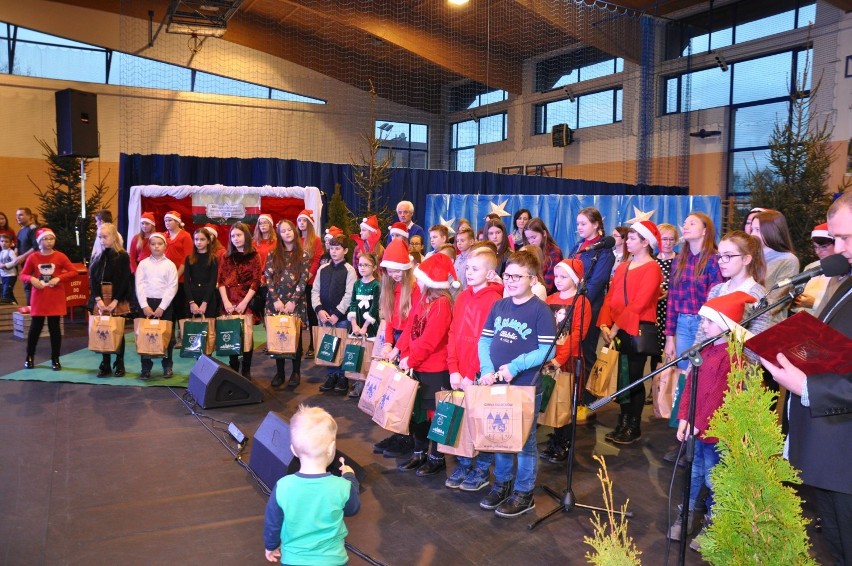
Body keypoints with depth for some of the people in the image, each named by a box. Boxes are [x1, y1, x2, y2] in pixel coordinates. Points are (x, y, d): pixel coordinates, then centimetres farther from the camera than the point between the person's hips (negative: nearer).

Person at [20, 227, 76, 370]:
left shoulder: (60, 256, -2)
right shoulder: (33, 257, 1)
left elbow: (73, 272, -2)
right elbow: (23, 275, 6)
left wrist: (59, 278, -15)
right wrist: (31, 279, -15)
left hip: (55, 298, -1)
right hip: (38, 298, 1)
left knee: (55, 327, 3)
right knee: (35, 327, 6)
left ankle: (55, 360, 11)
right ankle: (29, 357, 22)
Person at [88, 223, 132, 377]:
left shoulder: (123, 256, -5)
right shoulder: (96, 257, 8)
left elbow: (124, 281, -9)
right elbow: (92, 279, 3)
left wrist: (115, 301, -16)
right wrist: (98, 299, -10)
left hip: (118, 299, -4)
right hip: (100, 298, 4)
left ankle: (119, 364, 13)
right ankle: (105, 364, 14)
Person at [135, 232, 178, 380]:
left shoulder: (170, 264, 1)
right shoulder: (143, 263, 4)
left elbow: (172, 287, -5)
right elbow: (139, 285, -1)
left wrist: (162, 307, -12)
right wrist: (144, 305, -11)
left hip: (165, 304, -1)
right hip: (146, 303, 1)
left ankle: (168, 366, 16)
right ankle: (146, 367, 9)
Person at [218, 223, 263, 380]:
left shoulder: (254, 256, 3)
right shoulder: (226, 257, 10)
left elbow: (256, 282, -4)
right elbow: (221, 281, 5)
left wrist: (244, 302, -12)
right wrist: (226, 301, -8)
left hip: (247, 301, -2)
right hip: (229, 302, 2)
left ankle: (246, 371, 2)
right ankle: (233, 369, 12)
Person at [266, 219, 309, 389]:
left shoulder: (303, 255, 2)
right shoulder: (273, 254, 7)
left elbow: (303, 280, -4)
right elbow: (268, 278, 0)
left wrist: (293, 301, -12)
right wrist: (276, 300, -10)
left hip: (296, 303, -2)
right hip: (275, 302, 2)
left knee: (295, 337, 1)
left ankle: (296, 372, 12)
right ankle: (279, 372, 14)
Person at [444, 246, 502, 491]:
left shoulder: (495, 301, -12)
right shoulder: (462, 297, 8)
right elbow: (453, 335, 6)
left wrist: (472, 375, -14)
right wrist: (453, 370, -2)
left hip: (480, 376, -6)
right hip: (460, 375, 6)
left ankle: (482, 471, 21)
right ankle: (463, 465, 29)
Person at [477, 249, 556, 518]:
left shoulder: (541, 310, -10)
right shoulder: (498, 306, 7)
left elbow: (546, 350, -15)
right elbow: (484, 339, 8)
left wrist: (514, 367, -20)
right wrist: (487, 369, -8)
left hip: (526, 387, -5)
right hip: (496, 384, 6)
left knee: (524, 440, 7)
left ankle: (524, 493, 21)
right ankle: (502, 484, 34)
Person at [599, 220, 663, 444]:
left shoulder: (652, 268, -7)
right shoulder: (622, 267, 16)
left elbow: (638, 304, -16)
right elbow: (610, 297, 8)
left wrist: (616, 326, -16)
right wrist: (605, 325, -6)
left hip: (638, 330, -7)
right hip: (617, 330, 7)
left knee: (634, 378, 0)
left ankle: (634, 427, 11)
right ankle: (623, 423, 21)